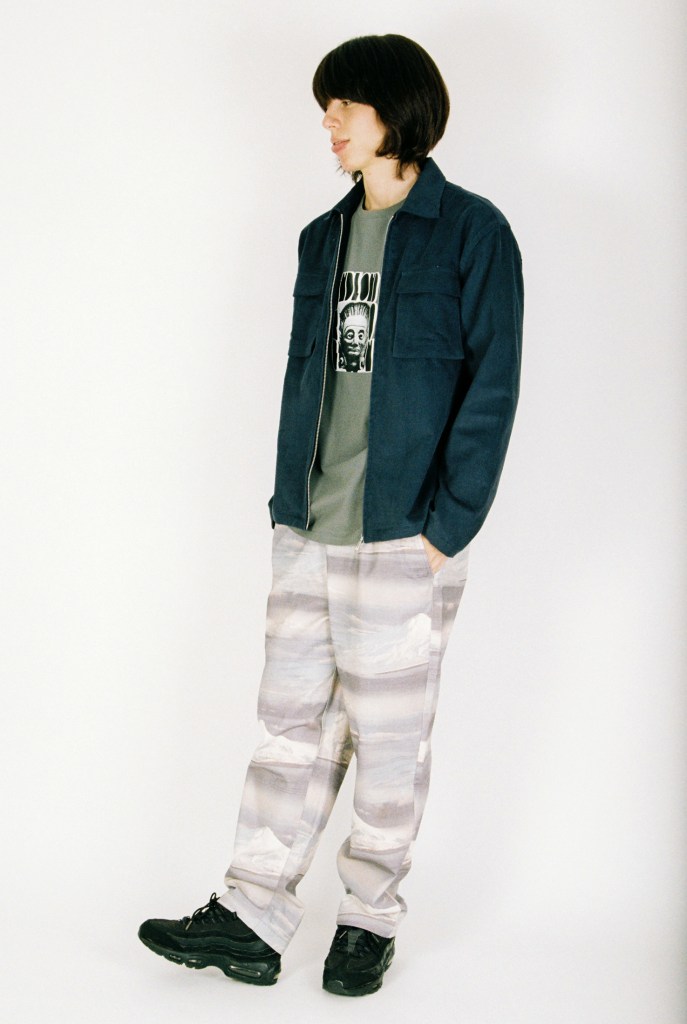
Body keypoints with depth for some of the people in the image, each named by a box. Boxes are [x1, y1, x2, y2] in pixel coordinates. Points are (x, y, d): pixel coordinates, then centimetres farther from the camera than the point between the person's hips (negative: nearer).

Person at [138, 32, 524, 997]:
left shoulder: (471, 232, -5)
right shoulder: (324, 237, 13)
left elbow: (491, 389, -8)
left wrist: (447, 525, -13)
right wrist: (286, 504, 10)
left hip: (403, 536, -5)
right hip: (309, 532, 5)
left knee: (389, 737, 6)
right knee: (291, 724, 8)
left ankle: (371, 919, 20)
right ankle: (251, 918, 15)